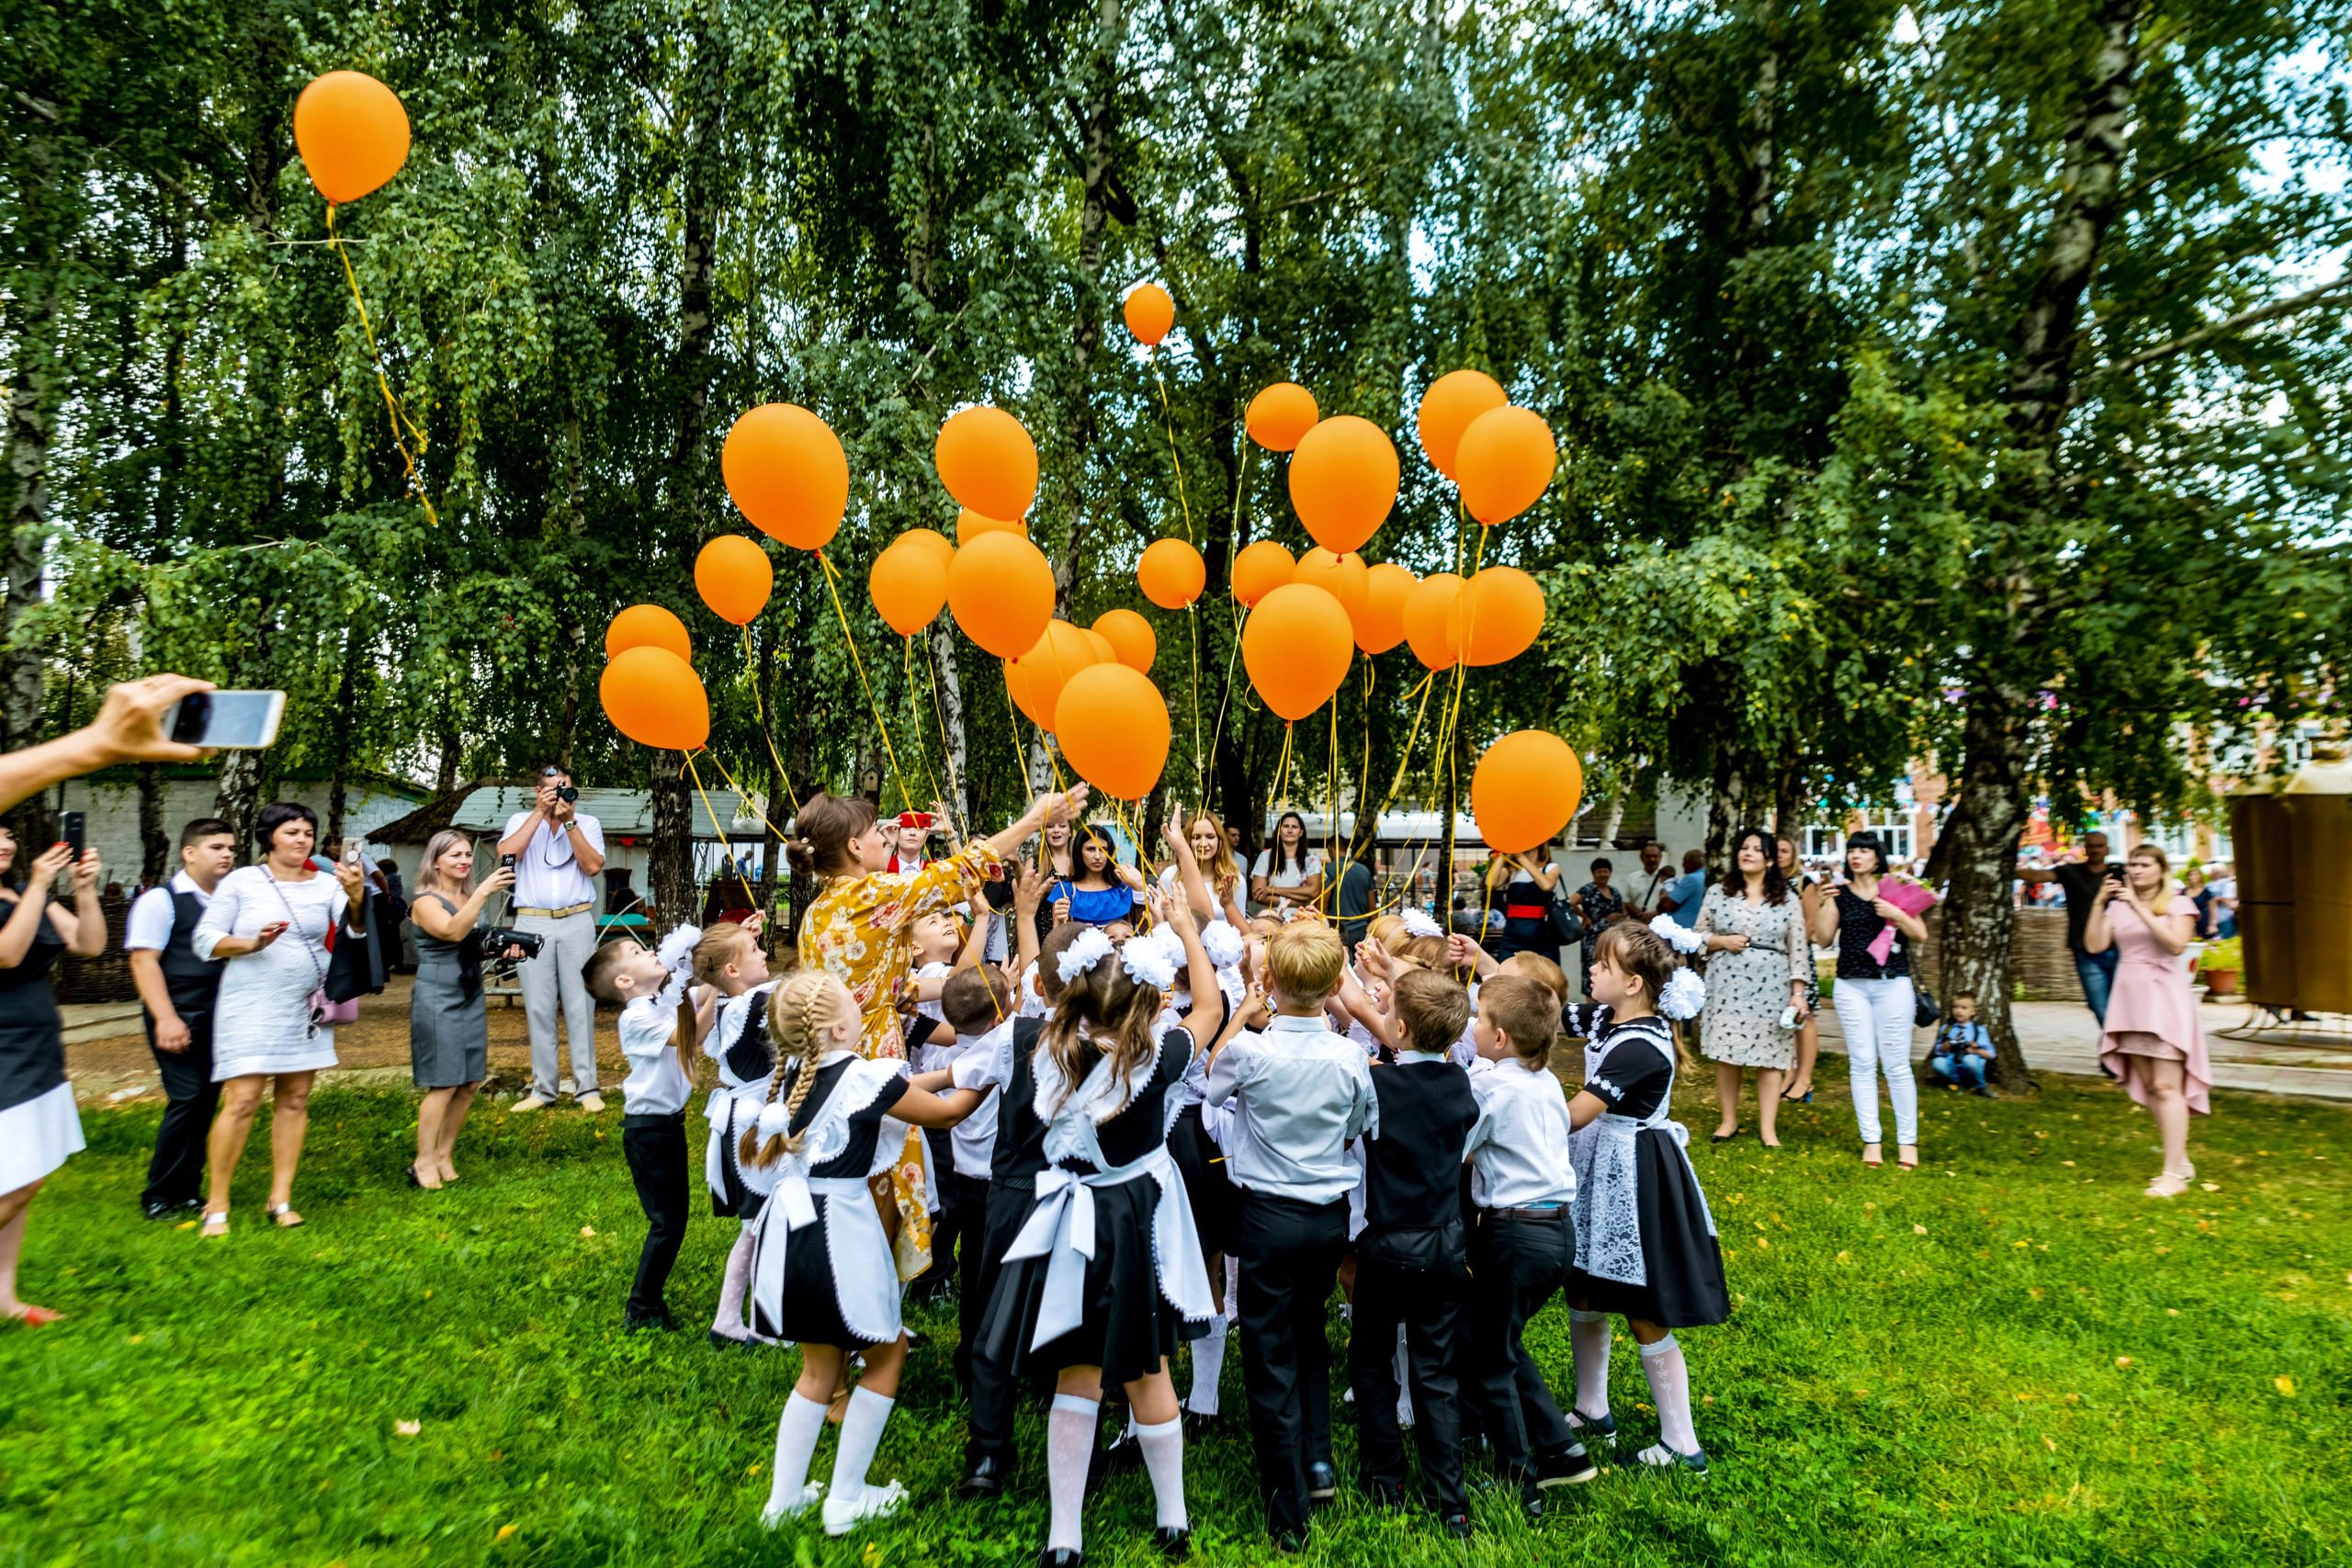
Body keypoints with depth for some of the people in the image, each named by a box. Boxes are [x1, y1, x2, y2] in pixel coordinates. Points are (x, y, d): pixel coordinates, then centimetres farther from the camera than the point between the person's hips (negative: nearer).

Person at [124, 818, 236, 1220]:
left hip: (218, 1018, 6)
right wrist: (166, 1019, -18)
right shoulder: (162, 900, -6)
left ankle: (188, 1192, 19)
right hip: (179, 1018, -6)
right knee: (187, 1099, -10)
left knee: (207, 1101, 8)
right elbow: (143, 961, -11)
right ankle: (157, 1196, 4)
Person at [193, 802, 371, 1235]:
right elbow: (204, 939, 0)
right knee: (243, 1100, -8)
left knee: (295, 1099, 5)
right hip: (252, 1007, -3)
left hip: (307, 1007, 3)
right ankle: (216, 1205, 5)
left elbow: (356, 932, -6)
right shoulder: (241, 882, 0)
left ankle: (281, 1199, 13)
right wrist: (252, 944, -18)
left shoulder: (326, 885, 6)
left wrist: (357, 897, -27)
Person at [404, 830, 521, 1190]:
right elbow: (453, 932, -30)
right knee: (444, 1083, -7)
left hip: (472, 997, 7)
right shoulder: (426, 902, -10)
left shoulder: (470, 900, 12)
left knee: (470, 1083, 7)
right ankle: (424, 1162, 6)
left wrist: (502, 948, 5)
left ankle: (445, 1154, 20)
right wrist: (483, 892, -38)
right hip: (437, 999, -7)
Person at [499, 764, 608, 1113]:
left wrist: (569, 822, -9)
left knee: (580, 1005, -2)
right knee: (539, 1008, 2)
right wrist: (540, 813, -9)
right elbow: (506, 854, -9)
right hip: (532, 923, 1)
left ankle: (586, 1087, 2)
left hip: (577, 921, 0)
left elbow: (593, 866, -5)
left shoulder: (588, 823, 11)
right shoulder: (521, 821, 12)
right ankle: (543, 1089, 10)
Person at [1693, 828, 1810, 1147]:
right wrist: (1722, 941, -10)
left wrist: (1798, 993, -4)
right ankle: (1729, 1120, 17)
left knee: (1769, 1057, 1)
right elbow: (1698, 935, 10)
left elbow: (1798, 949, 3)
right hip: (1727, 986, 1)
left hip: (1771, 989, -1)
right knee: (1725, 1054, 3)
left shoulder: (1788, 902, 5)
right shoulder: (1717, 894, 7)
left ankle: (1767, 1127, 10)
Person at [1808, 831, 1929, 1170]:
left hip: (1893, 984, -1)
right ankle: (1870, 1140, 8)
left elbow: (1921, 935, 2)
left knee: (1896, 1064, 0)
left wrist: (1896, 914, -13)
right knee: (1862, 1064, 2)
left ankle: (1907, 1140, 10)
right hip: (1851, 986, 1)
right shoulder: (1840, 894, 8)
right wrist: (1824, 903, -7)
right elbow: (1823, 938, 3)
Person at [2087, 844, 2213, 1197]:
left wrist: (2140, 907, -22)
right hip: (2129, 995, 5)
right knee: (2147, 1086, 9)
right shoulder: (2118, 905, 10)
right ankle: (2181, 1162, 21)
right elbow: (2095, 945, -1)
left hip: (2164, 996, -5)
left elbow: (2177, 943, -19)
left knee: (2166, 1086, -9)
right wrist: (2098, 904, -8)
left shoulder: (2177, 905, -1)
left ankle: (2174, 1174, -6)